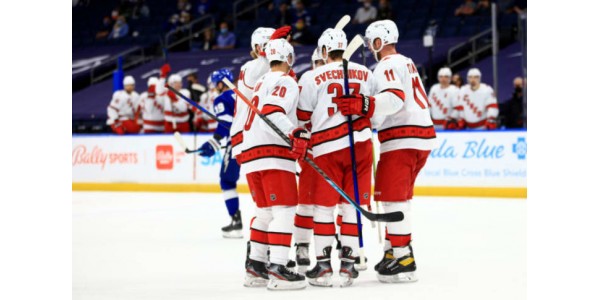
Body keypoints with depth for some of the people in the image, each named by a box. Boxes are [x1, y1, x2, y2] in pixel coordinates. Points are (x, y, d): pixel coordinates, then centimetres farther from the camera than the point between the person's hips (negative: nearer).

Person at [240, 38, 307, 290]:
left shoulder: (261, 83, 25)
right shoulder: (285, 81, -3)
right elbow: (272, 111, -20)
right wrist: (297, 134, -31)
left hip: (251, 153, 9)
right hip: (273, 155, -9)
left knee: (266, 211, 18)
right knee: (284, 210, -11)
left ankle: (255, 265, 19)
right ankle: (277, 269, -20)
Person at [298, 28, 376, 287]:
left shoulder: (313, 78, -1)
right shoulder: (365, 74, 8)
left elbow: (302, 117, 2)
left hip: (327, 148, -3)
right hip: (360, 144, 3)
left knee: (323, 205, 5)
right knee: (353, 205, 7)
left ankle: (323, 264, 3)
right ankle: (348, 262, 5)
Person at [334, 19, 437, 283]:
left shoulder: (387, 66, -10)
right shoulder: (407, 63, 21)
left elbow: (394, 98, -27)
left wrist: (363, 106, -40)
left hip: (402, 140, -10)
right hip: (422, 136, 10)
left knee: (393, 198, -10)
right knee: (399, 197, 17)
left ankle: (403, 260, -14)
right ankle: (392, 250, 20)